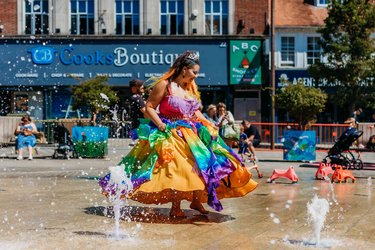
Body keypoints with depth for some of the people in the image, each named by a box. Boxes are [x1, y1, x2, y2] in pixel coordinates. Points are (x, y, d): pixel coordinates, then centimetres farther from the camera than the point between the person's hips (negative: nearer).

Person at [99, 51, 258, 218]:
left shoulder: (191, 87, 12)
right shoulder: (164, 85, -10)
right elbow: (149, 107, -9)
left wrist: (208, 125, 6)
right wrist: (160, 125, -21)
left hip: (191, 133, 7)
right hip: (170, 134, -7)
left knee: (201, 165, 1)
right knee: (176, 167, -14)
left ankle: (196, 201, 17)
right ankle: (175, 208, -4)